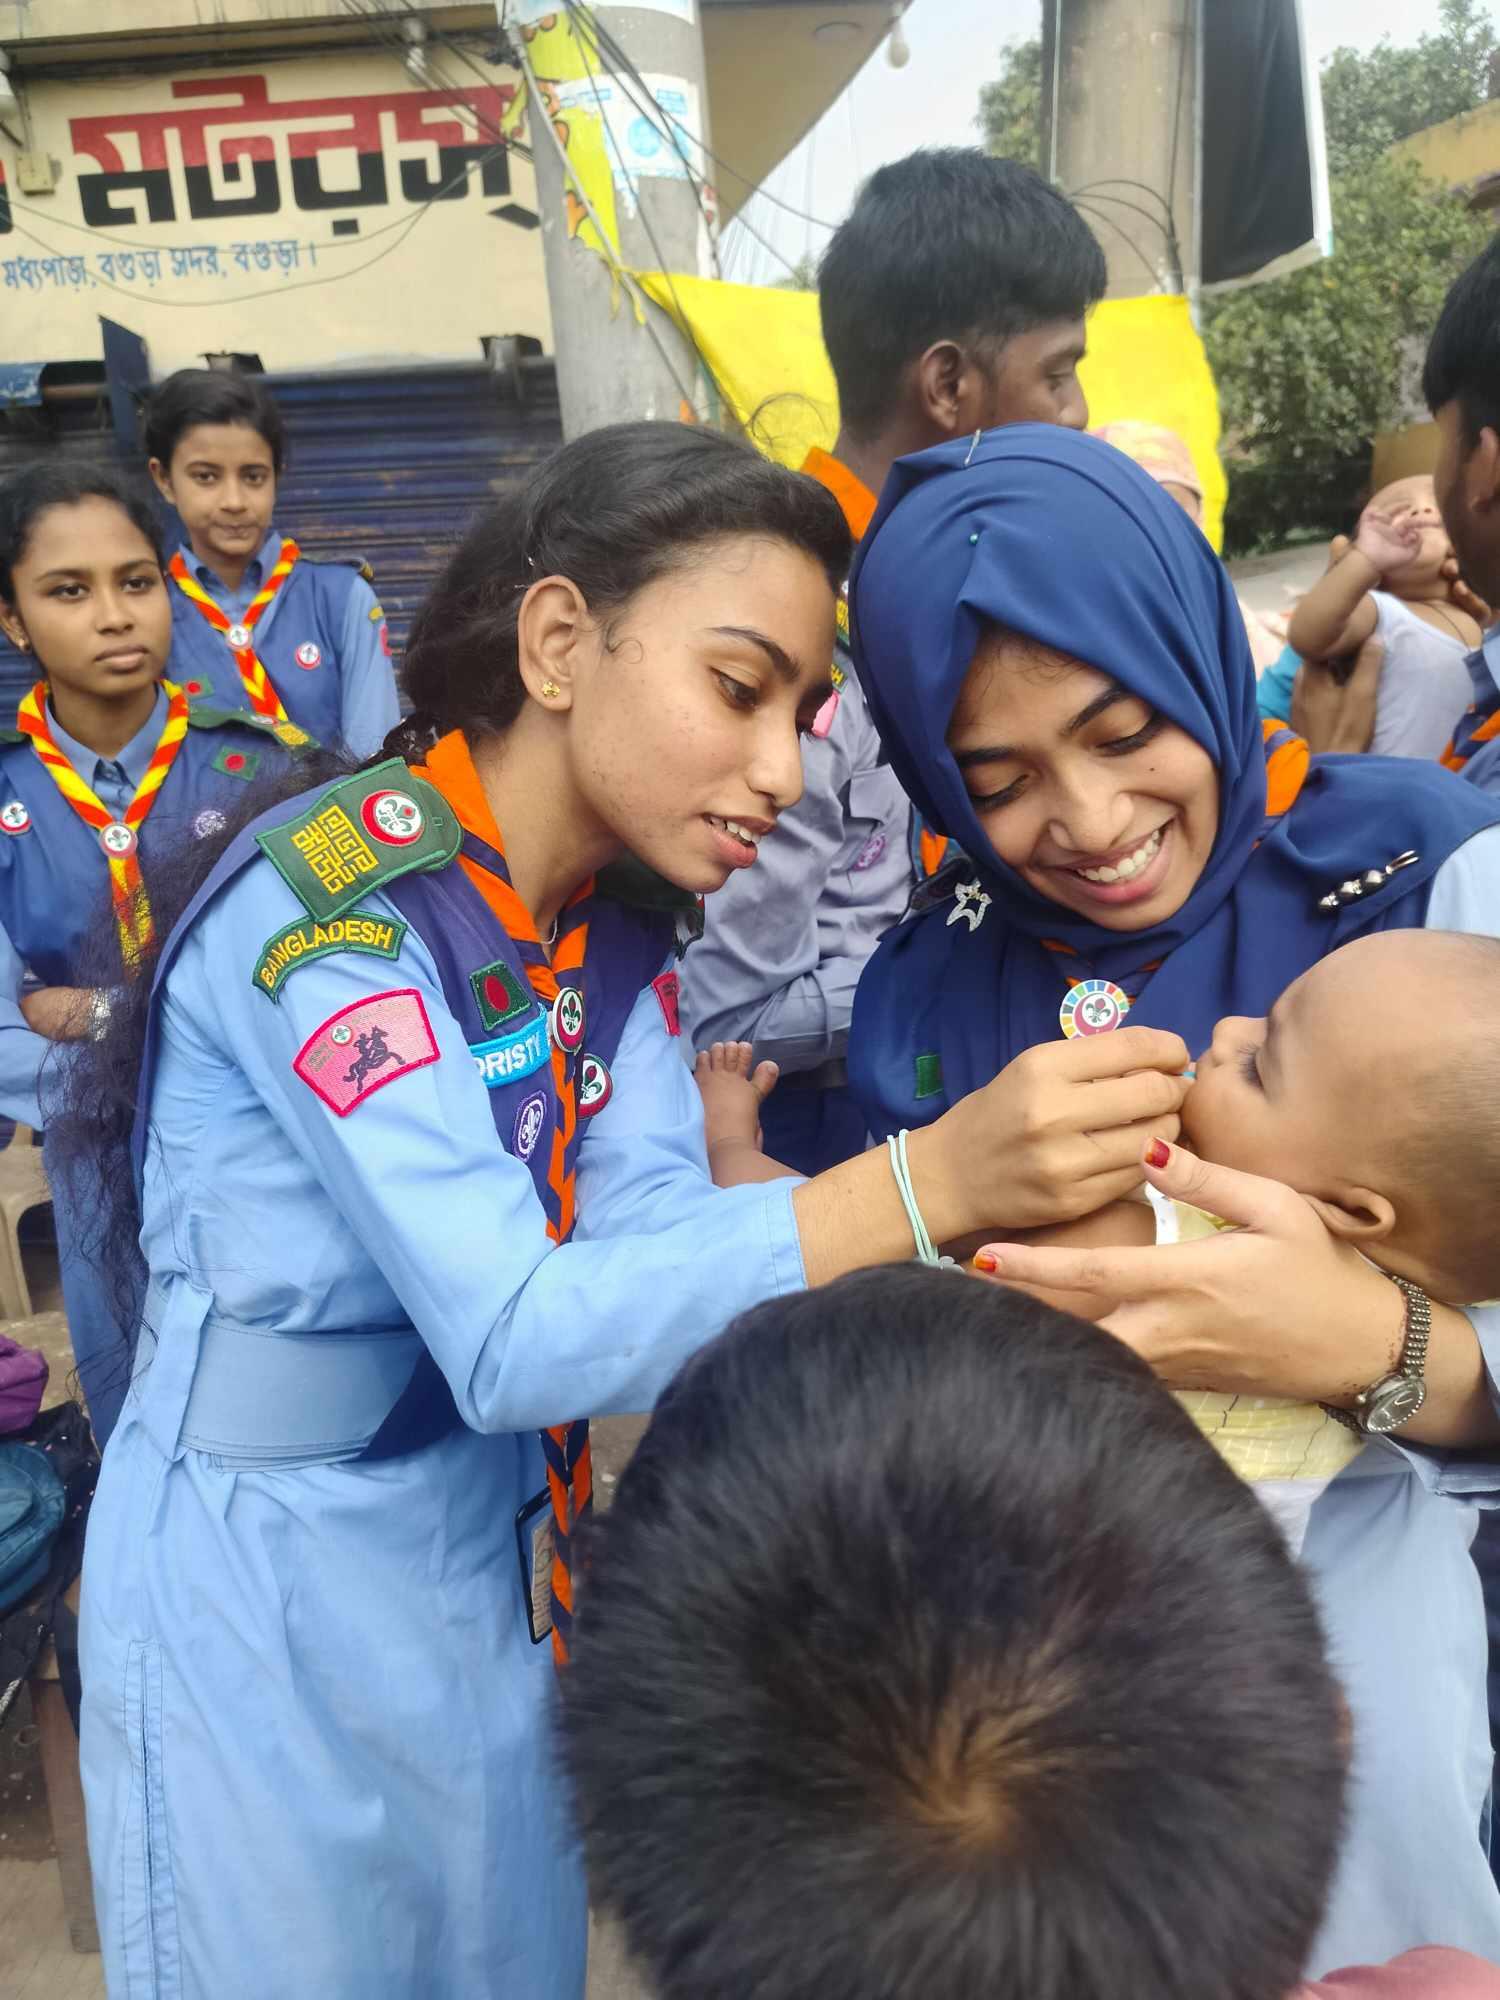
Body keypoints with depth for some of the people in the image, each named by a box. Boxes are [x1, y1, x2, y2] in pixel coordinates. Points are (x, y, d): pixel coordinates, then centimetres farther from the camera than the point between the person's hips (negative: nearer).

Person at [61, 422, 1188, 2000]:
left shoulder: (618, 922, -3)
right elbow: (510, 1336, -32)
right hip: (262, 1586, -6)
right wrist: (925, 1186, -41)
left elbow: (647, 1224, -15)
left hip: (502, 1554, 6)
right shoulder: (330, 897, -26)